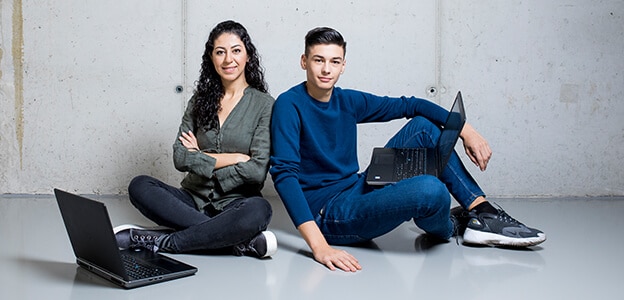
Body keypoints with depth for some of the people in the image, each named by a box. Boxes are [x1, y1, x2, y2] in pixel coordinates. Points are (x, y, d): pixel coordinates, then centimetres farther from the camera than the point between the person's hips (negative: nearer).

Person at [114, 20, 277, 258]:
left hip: (234, 203, -4)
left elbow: (257, 171, -11)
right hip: (194, 199, 4)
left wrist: (202, 159, -5)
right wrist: (234, 158, -9)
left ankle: (161, 241, -25)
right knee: (139, 186, -23)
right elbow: (180, 158, -1)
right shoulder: (201, 100, 11)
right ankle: (242, 241, -28)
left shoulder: (264, 105, -1)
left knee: (259, 210, -37)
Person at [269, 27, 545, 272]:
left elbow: (409, 105, 12)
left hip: (360, 190, 8)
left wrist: (465, 129, -2)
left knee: (423, 125, 4)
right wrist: (318, 245, -35)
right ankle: (443, 228, 7)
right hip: (328, 213, -8)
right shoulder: (289, 105, -14)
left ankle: (481, 212, 2)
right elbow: (284, 173, -24)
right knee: (431, 190, -30)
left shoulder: (347, 101, 6)